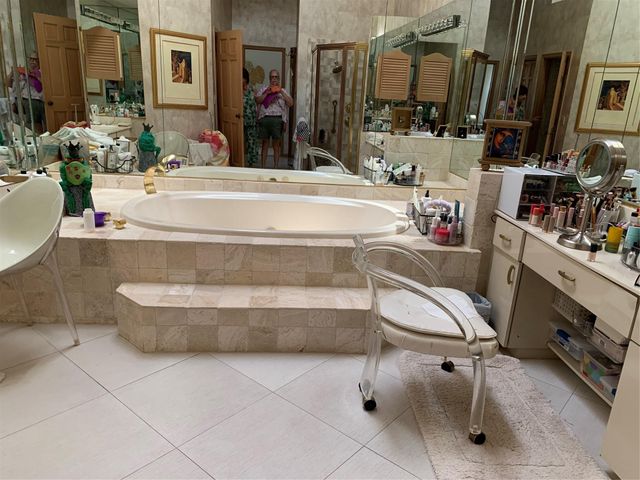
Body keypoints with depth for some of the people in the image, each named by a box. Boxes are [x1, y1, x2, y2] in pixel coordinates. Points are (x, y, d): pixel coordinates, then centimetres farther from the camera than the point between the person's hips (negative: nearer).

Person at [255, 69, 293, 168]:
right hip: (265, 119, 1)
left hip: (277, 119, 0)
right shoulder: (263, 89, 11)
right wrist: (267, 93, -9)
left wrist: (281, 92, -9)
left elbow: (290, 103, -3)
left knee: (277, 144, 4)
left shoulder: (283, 91, 10)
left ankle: (276, 167, 11)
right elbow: (257, 101, -1)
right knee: (265, 143, 6)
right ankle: (262, 166, 12)